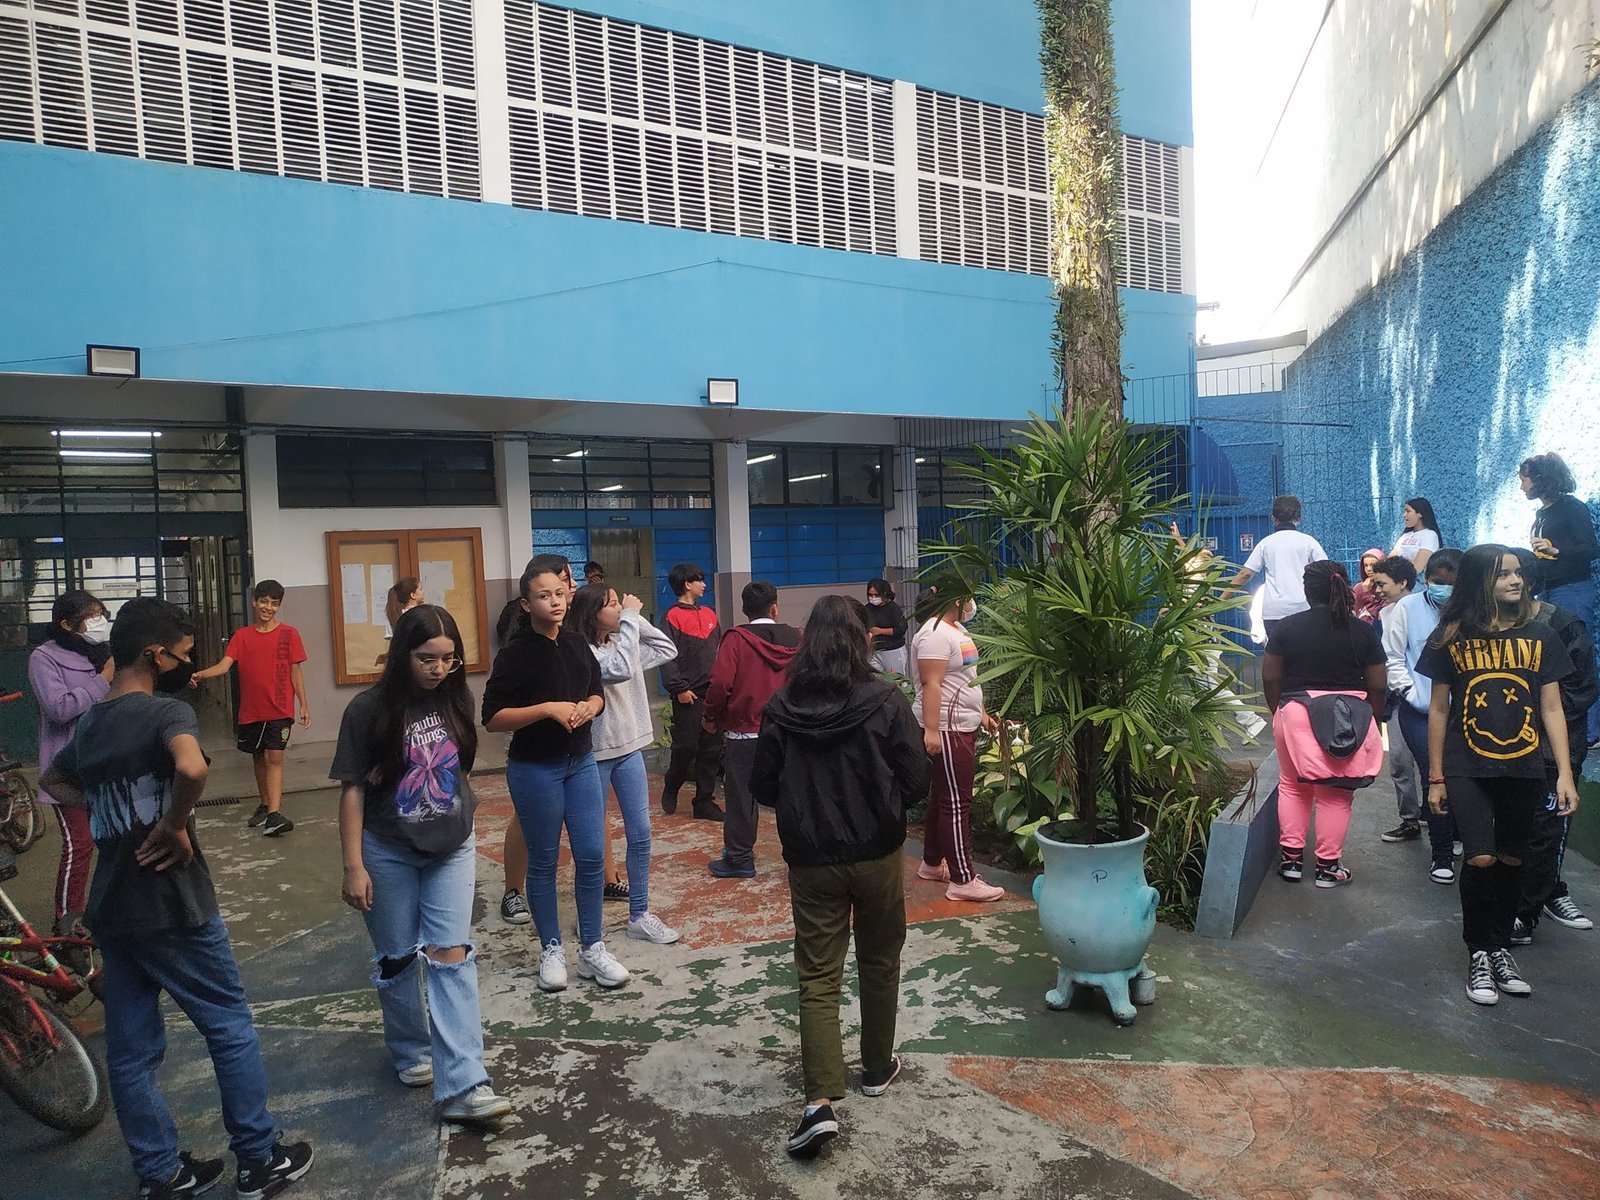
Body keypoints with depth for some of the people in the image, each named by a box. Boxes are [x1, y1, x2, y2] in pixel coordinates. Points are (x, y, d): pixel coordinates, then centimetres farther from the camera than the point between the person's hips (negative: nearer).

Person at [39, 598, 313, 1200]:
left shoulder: (87, 725, 8)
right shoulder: (166, 710, -17)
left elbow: (54, 780, 29)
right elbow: (192, 769, -37)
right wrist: (174, 827, -20)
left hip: (111, 907, 8)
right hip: (172, 906, -7)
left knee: (130, 1048, 14)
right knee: (230, 1027, 7)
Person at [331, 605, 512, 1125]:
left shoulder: (454, 700, -3)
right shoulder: (369, 710, -14)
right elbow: (352, 789, -11)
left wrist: (467, 835, 11)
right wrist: (353, 867, -13)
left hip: (452, 848, 2)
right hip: (389, 853, -2)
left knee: (452, 956, -5)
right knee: (398, 958, 12)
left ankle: (462, 1086, -5)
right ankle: (410, 1052, 35)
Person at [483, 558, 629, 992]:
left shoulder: (577, 645, 4)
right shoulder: (516, 654, -13)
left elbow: (597, 694, 17)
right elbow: (493, 719, -16)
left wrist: (588, 707, -6)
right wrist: (548, 708, -24)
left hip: (581, 762, 5)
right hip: (534, 769, -5)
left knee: (591, 855, 5)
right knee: (543, 862, 8)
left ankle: (592, 948, 20)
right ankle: (551, 950, 24)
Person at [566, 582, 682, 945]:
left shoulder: (623, 642, 6)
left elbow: (668, 650, 10)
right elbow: (621, 669, -30)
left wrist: (637, 619, -1)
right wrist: (630, 618, -22)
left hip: (629, 749, 7)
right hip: (594, 755, -7)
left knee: (640, 834, 7)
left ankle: (639, 915, 17)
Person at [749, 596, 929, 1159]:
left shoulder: (781, 707, -8)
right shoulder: (885, 701, -12)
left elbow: (763, 787, -1)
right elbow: (916, 780, -8)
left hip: (811, 859, 0)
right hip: (877, 854, 0)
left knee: (817, 977, 6)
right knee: (879, 962, 20)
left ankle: (820, 1102, -4)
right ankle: (877, 1068, 35)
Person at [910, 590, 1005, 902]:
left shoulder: (955, 629, 14)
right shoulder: (935, 634, -18)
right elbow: (931, 684, -24)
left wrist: (981, 714, 23)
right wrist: (931, 730, -28)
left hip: (962, 727, 11)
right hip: (946, 730, -11)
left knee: (943, 797, 17)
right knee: (956, 803, -6)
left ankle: (932, 864, 28)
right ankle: (962, 880, 0)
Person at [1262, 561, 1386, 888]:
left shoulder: (1286, 627, -2)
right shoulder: (1362, 630, 0)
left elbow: (1270, 678, -2)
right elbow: (1377, 686, 2)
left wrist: (1277, 711, 14)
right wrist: (1375, 722, 16)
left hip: (1295, 714, 0)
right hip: (1348, 720, 0)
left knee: (1292, 786, 14)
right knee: (1335, 795, 7)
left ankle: (1291, 858, 17)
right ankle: (1328, 866, 14)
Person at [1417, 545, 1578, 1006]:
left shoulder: (1540, 637, 2)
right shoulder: (1452, 638, -3)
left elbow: (1552, 709, 5)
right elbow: (1438, 709, 2)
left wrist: (1565, 774, -1)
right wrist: (1435, 777, 3)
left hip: (1523, 771, 2)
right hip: (1467, 770, -2)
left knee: (1511, 860, 10)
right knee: (1481, 858, -13)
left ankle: (1500, 948, 28)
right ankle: (1478, 953, 6)